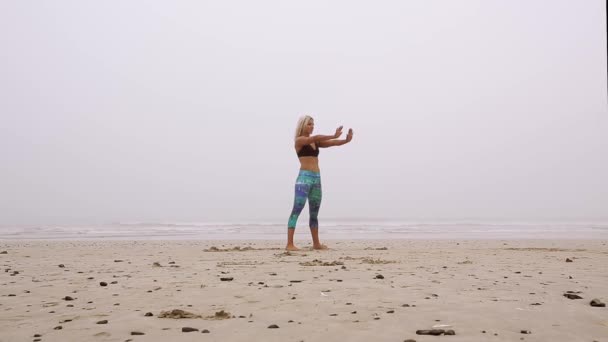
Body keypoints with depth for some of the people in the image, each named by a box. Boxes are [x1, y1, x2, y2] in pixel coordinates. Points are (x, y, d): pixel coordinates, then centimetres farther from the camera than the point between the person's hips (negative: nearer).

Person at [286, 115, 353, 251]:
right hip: (304, 177, -7)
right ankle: (290, 244, -15)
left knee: (314, 213, 12)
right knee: (296, 210, -12)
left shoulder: (315, 142, 17)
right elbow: (316, 138, -20)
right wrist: (334, 136, -25)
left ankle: (316, 243, 20)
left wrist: (346, 140, -7)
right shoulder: (299, 140, -2)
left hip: (316, 178, 7)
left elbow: (332, 143, 9)